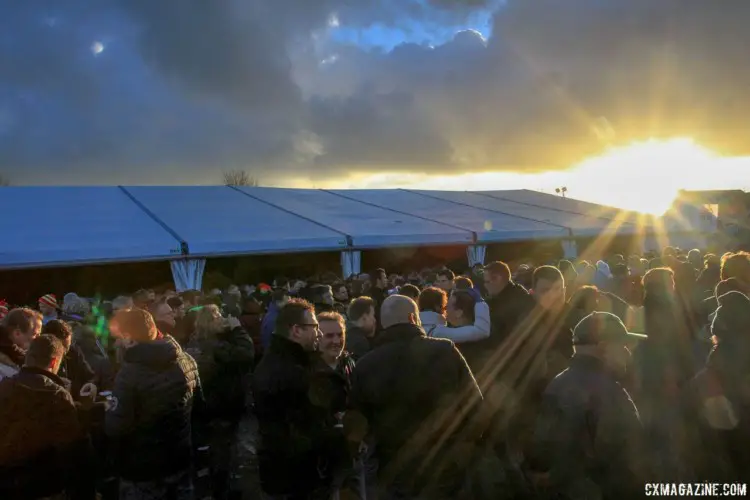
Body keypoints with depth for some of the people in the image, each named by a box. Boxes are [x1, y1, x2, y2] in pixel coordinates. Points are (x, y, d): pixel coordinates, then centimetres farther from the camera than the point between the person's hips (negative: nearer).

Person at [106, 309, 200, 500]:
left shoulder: (130, 372, -24)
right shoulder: (186, 361, -3)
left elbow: (115, 428, -22)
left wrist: (104, 409, -2)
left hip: (143, 469, -6)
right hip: (180, 460, 6)